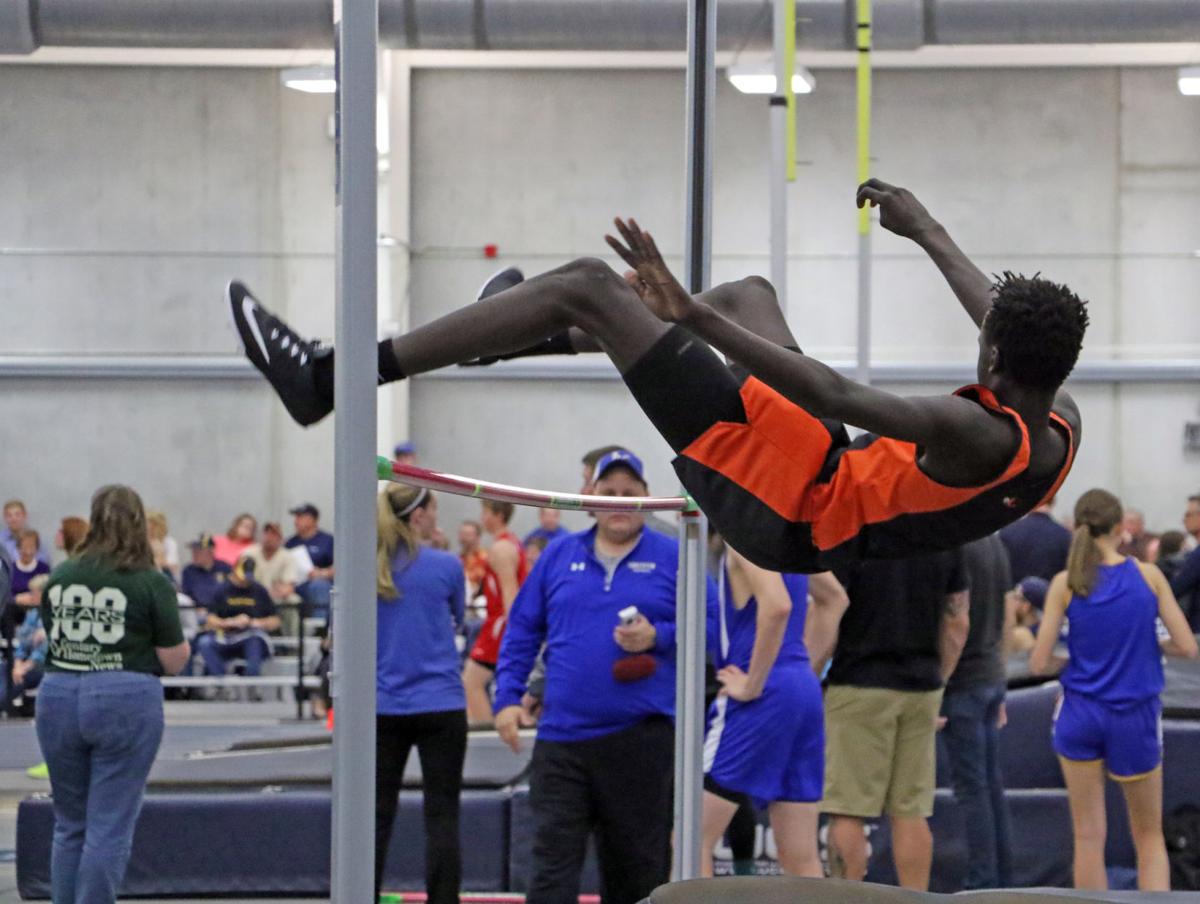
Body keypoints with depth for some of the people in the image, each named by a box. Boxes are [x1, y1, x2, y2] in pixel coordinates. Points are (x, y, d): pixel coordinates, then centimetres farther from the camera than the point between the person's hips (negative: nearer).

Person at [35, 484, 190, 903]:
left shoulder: (60, 577, 6)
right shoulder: (152, 583, -6)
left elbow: (50, 636, 13)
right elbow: (172, 661, -6)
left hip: (58, 697, 4)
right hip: (126, 700, -4)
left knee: (69, 823, 15)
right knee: (110, 827, 0)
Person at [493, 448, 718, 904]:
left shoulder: (673, 558, 4)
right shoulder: (559, 556, 11)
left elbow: (710, 624, 2)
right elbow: (522, 632, 13)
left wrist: (658, 637, -13)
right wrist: (507, 699, 4)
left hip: (642, 741, -1)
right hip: (561, 739, 1)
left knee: (638, 865, 8)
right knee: (552, 862, -6)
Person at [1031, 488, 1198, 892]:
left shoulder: (1065, 584, -6)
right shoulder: (1148, 575, -5)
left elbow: (1039, 663, -7)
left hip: (1080, 715, 0)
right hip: (1136, 719, 0)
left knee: (1089, 837, 6)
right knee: (1149, 836, 12)